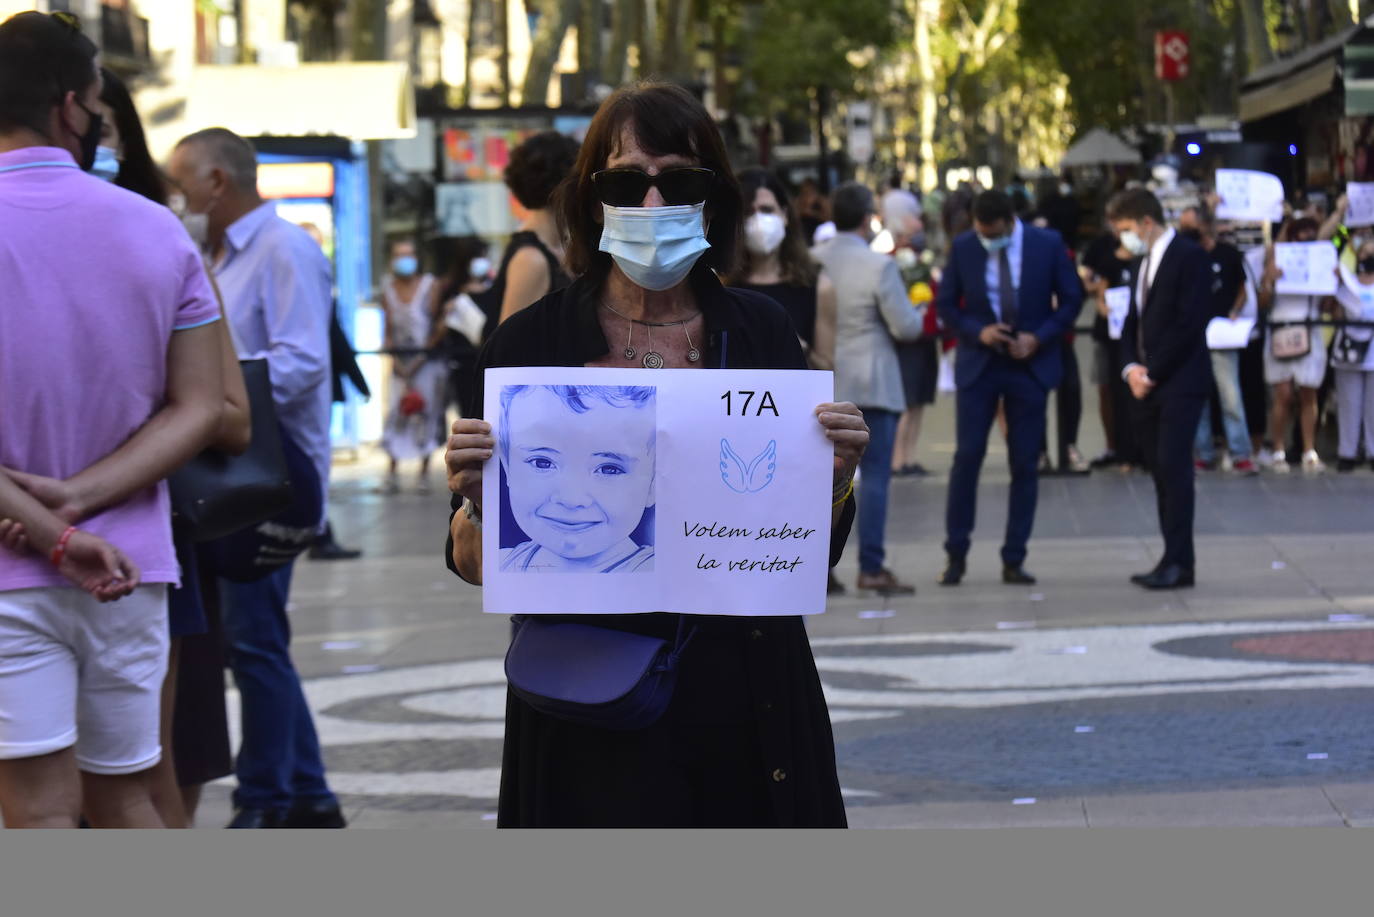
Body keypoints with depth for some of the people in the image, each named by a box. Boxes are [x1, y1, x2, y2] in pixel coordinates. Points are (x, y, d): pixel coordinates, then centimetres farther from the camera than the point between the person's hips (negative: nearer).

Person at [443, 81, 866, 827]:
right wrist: (478, 503, -19)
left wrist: (837, 480, -12)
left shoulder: (760, 333, 3)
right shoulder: (528, 345, -3)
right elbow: (476, 566, 1)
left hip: (747, 709, 2)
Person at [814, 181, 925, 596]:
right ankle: (872, 568, -3)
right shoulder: (879, 266, -13)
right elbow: (906, 327, -11)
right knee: (875, 476, -1)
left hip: (823, 385, 5)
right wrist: (920, 313, 10)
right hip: (873, 383, -5)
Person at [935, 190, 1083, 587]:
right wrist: (976, 331, -14)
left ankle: (1014, 561, 9)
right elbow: (945, 304, 4)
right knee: (967, 457, -5)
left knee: (1025, 464, 2)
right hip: (978, 364, 0)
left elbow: (1072, 299, 2)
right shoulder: (963, 248, -3)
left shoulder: (1048, 244, -4)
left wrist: (1040, 337, -12)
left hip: (1030, 364, 0)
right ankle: (956, 555, 5)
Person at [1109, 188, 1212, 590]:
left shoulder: (1189, 257, -8)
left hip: (1180, 382, -8)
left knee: (1174, 467, -12)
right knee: (1162, 471, 7)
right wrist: (1131, 367, 1)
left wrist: (1152, 372, -14)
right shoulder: (1143, 263, 19)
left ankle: (1177, 562, -11)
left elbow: (1191, 323, -15)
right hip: (1149, 385, 8)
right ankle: (1177, 560, 9)